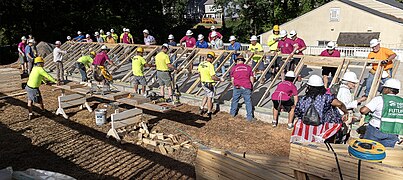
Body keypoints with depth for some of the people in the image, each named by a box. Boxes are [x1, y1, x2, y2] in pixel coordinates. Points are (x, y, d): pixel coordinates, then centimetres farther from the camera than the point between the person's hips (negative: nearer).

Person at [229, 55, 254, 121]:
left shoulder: (234, 68, 7)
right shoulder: (248, 67, 8)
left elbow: (232, 79, 9)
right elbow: (252, 78, 7)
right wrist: (251, 86, 18)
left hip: (237, 87, 1)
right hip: (246, 87, -1)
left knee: (235, 100, 19)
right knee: (248, 102, 5)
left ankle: (232, 113, 34)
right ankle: (249, 117, 6)